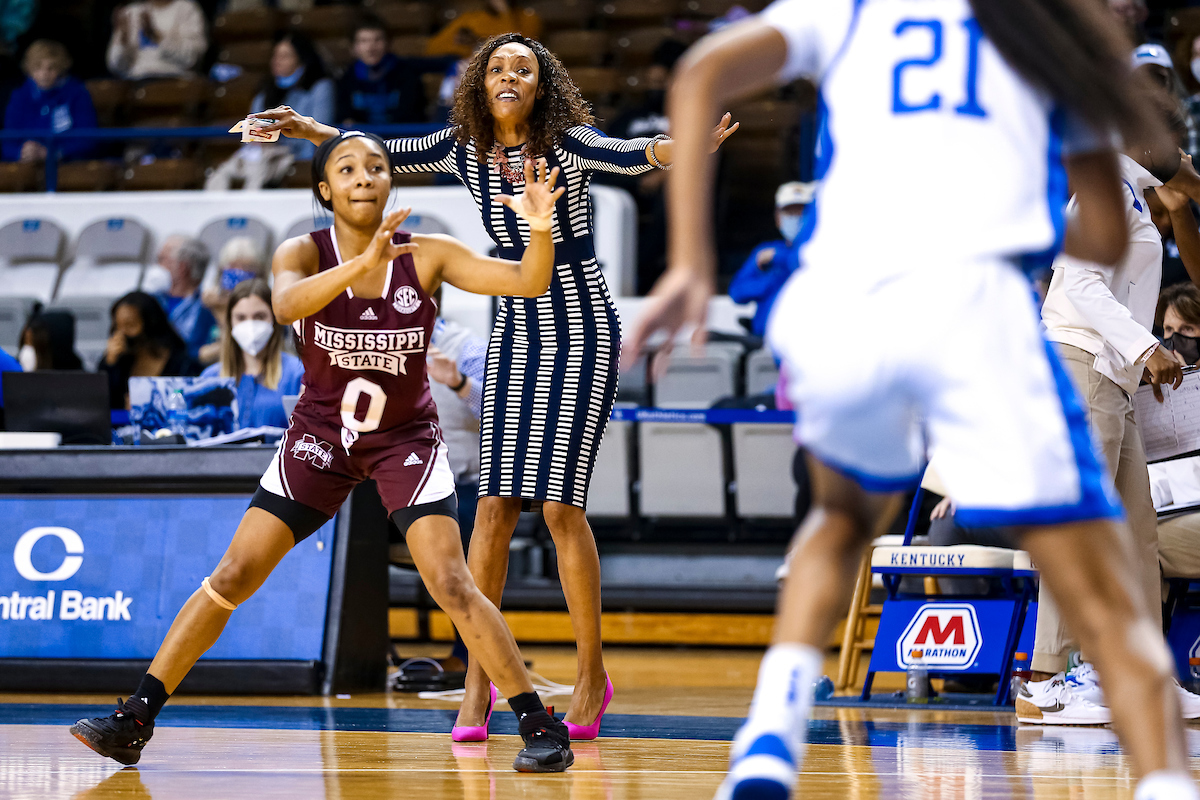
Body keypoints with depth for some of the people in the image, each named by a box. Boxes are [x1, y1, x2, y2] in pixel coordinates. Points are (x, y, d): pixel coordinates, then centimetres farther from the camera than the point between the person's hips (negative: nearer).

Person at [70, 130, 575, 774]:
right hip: (320, 435, 1)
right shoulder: (304, 254, -14)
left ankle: (539, 724, -6)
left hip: (407, 438, -1)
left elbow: (529, 283, -21)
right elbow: (287, 304, -38)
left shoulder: (425, 255, -14)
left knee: (452, 586, -16)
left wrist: (540, 230, -42)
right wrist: (362, 263, -53)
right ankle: (135, 719, 4)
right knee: (232, 576, -3)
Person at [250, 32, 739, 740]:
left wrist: (685, 148, -51)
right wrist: (310, 129, 7)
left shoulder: (568, 145, -13)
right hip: (517, 335, 4)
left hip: (584, 335, -4)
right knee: (494, 506, -2)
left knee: (561, 503, -9)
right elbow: (385, 153, 14)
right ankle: (477, 682, 3)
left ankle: (593, 675, 4)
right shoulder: (466, 151, 2)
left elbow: (629, 156, -31)